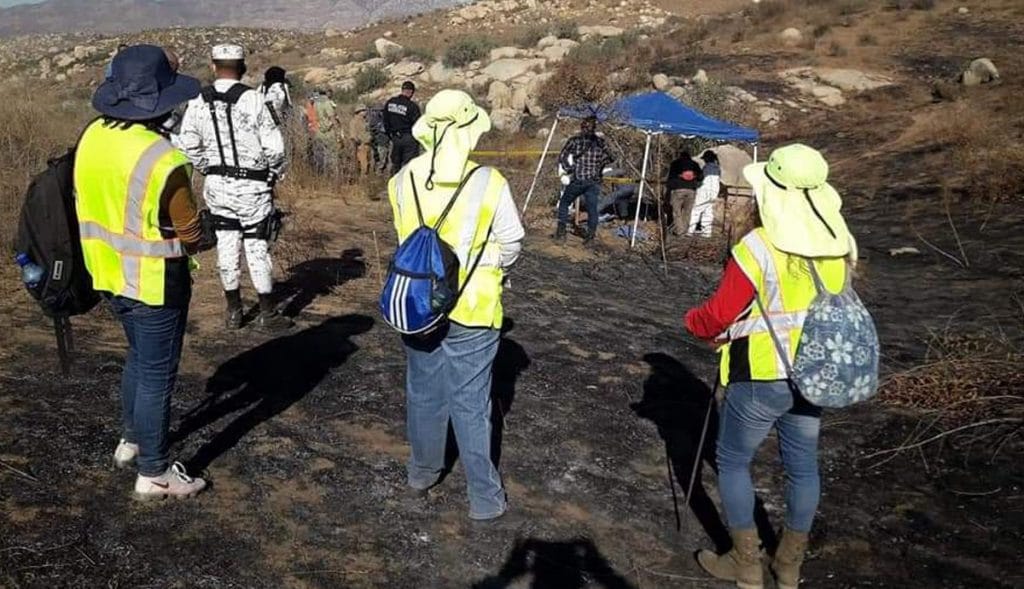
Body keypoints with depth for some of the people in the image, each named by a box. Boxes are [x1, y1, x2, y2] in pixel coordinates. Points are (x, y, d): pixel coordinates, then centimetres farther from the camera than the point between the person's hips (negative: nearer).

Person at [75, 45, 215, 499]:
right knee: (156, 375, 6)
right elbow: (191, 233, -17)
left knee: (139, 357, 27)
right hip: (153, 283, -8)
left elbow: (100, 204, 8)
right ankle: (154, 473, 19)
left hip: (109, 273, 8)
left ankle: (131, 441, 42)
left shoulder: (92, 137, -2)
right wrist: (207, 239, 4)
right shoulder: (161, 159, -27)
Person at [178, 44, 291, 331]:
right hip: (252, 186, -4)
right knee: (257, 246, 4)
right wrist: (276, 173, 4)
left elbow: (188, 145, 6)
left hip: (217, 185, 4)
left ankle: (233, 310, 21)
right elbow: (274, 146, -13)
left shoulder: (198, 103, -1)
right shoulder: (252, 99, -14)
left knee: (227, 244, 12)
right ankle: (267, 312, 11)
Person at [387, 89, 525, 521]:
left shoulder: (403, 181, -7)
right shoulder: (489, 183, -17)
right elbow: (511, 245, -6)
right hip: (471, 309, -3)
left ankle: (422, 474, 37)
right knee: (471, 404, 6)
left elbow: (405, 237, 6)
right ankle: (485, 498, 18)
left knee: (423, 393, 20)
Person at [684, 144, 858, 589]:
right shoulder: (841, 244, -2)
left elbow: (718, 315, -17)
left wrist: (694, 322, 3)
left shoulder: (759, 248, -22)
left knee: (732, 462, 14)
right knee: (802, 465, 18)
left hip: (761, 377, -6)